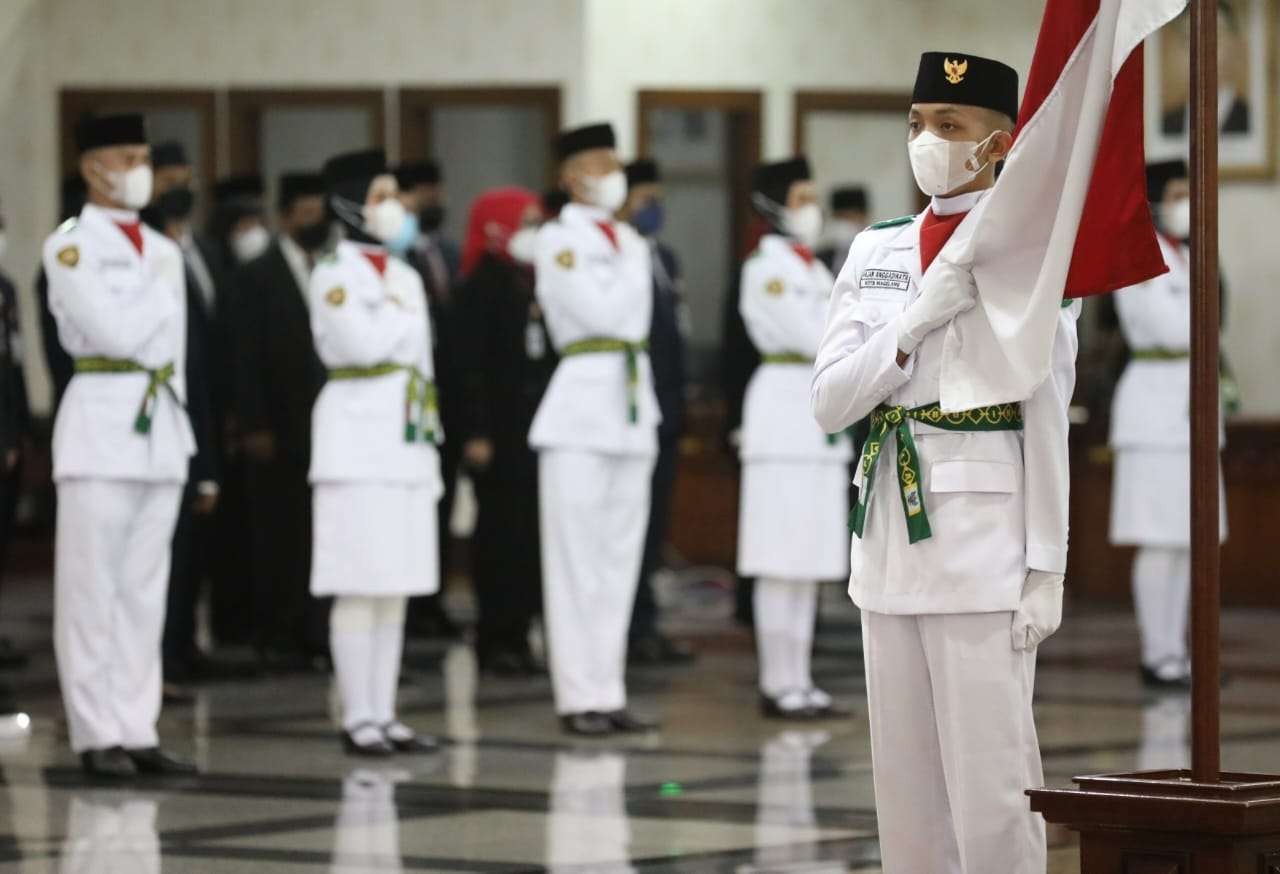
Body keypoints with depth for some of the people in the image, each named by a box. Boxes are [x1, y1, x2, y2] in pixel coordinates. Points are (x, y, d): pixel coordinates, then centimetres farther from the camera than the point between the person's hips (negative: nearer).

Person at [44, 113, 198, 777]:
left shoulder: (163, 250, 17)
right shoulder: (70, 247, -4)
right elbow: (117, 332, -15)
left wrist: (180, 431, 14)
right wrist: (163, 289, -1)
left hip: (161, 426, 6)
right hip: (101, 421, -6)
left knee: (145, 589, 5)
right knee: (92, 587, -4)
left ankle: (136, 731, 7)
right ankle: (98, 735, -2)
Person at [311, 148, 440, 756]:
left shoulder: (404, 275, 17)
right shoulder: (334, 274, -6)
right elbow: (364, 345, -20)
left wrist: (432, 441, 16)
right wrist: (402, 311, -3)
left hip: (406, 439, 8)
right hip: (358, 436, -8)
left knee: (395, 586, 7)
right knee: (359, 585, -8)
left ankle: (384, 715, 10)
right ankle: (358, 718, -5)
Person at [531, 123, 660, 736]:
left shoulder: (629, 242, 18)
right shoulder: (557, 240, -3)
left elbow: (634, 314, 14)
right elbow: (602, 313, -12)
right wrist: (631, 264, -2)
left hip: (632, 407, 7)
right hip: (582, 404, -7)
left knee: (620, 556, 7)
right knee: (577, 558, -6)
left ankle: (609, 693, 10)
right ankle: (579, 698, -4)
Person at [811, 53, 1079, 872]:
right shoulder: (877, 252, 10)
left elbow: (1049, 419, -6)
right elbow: (830, 402, 3)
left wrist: (1045, 568, -9)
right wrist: (918, 321, -12)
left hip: (984, 540, -6)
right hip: (890, 536, 6)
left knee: (991, 783, -6)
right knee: (905, 785, 9)